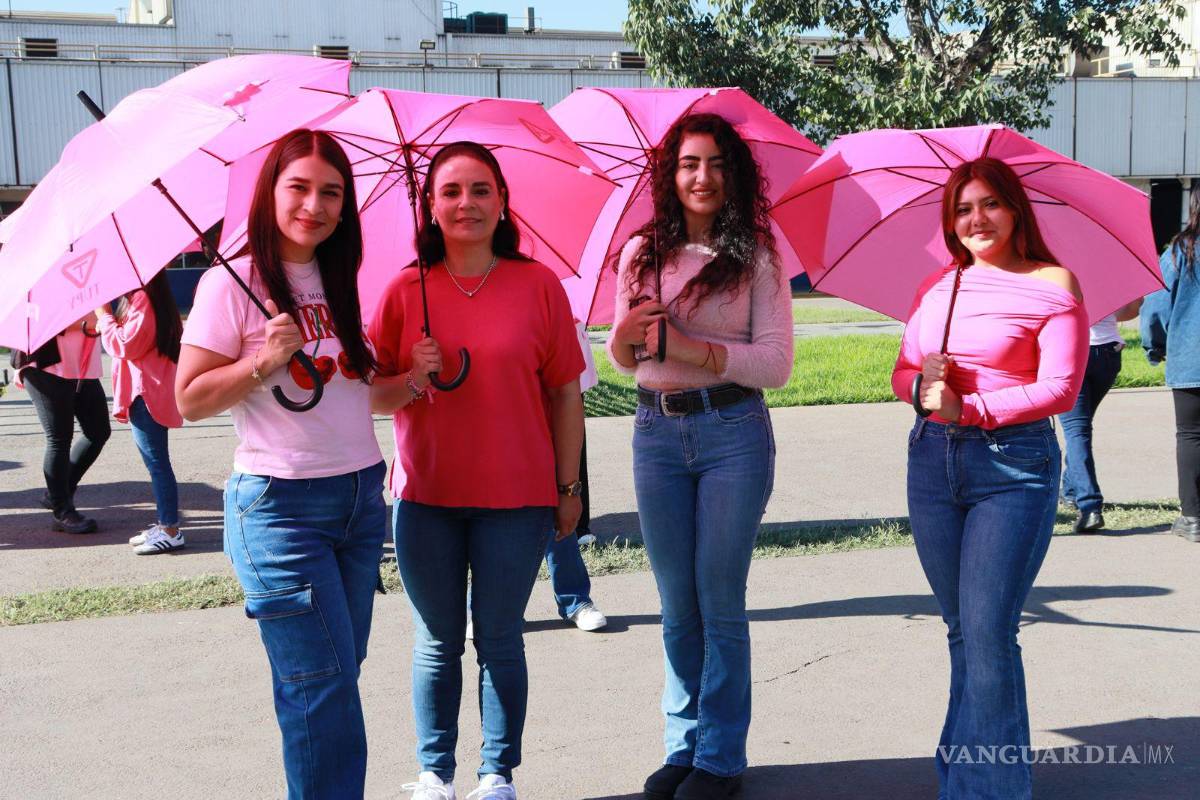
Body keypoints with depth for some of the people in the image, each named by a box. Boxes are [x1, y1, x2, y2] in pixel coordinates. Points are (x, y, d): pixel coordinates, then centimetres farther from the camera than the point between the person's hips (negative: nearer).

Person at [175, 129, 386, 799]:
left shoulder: (338, 283, 11)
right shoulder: (233, 283, -7)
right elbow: (190, 399, -8)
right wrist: (266, 358, -21)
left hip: (361, 497, 6)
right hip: (281, 504, -6)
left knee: (338, 677, 11)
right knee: (324, 684, -6)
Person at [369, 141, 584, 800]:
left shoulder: (537, 285, -2)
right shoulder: (405, 289, 1)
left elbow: (564, 393, 1)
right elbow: (370, 396, 4)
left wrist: (568, 487, 2)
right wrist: (412, 381, -17)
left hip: (516, 498, -1)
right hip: (426, 497, 1)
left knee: (500, 640, 8)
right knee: (438, 642, 11)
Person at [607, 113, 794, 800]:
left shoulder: (756, 255, -3)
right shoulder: (644, 252, 7)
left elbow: (777, 364, -9)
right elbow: (622, 360, 14)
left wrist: (690, 346, -18)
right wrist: (625, 334, -9)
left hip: (733, 433, -3)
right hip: (658, 434, 4)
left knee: (720, 602, 2)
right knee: (677, 604, 11)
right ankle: (684, 745, 25)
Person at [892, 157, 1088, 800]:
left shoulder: (1052, 285, -4)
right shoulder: (936, 287, 12)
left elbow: (1061, 388, -11)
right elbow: (902, 372, 16)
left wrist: (968, 408, -17)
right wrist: (921, 382, -7)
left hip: (1013, 464, -5)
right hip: (932, 459, 6)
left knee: (987, 632, -9)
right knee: (960, 628, 14)